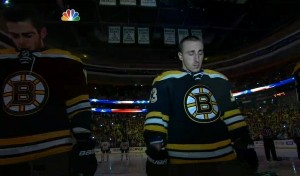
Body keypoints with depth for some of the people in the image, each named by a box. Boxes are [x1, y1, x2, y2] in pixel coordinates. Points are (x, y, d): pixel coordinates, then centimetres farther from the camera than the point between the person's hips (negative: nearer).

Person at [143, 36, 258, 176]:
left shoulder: (219, 80, 12)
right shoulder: (166, 81, -2)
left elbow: (232, 115, 15)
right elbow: (156, 117, -8)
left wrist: (246, 145, 11)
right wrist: (156, 152, -16)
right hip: (183, 162, -4)